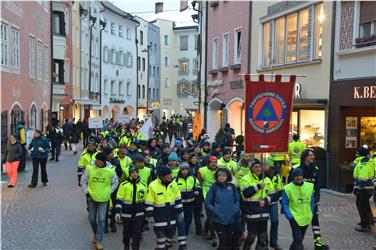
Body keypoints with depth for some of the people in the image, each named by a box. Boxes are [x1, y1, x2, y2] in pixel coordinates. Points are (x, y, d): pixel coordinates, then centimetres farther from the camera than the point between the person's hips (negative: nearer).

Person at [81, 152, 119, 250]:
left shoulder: (110, 170, -10)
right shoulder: (89, 168, -9)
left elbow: (115, 183, 4)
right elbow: (83, 181, 3)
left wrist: (109, 192, -1)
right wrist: (86, 192, -2)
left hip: (103, 198, -1)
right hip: (91, 197, 2)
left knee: (101, 219, -3)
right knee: (92, 218, 13)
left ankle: (98, 240, 6)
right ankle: (95, 233, 41)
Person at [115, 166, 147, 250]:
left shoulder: (143, 185, 4)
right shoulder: (124, 185, -5)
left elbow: (145, 200, 12)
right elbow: (119, 200, -5)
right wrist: (117, 212, -11)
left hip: (139, 214, 1)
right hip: (126, 214, -1)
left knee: (137, 234, -3)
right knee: (127, 233, 14)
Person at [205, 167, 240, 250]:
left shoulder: (232, 187, 3)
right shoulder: (214, 187, -6)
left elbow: (237, 200, 13)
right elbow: (207, 203, -2)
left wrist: (236, 210, -2)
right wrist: (215, 211, -13)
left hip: (231, 219, 3)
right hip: (219, 220, -3)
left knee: (230, 242, 13)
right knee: (223, 243, -4)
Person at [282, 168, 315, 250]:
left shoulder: (309, 186, 0)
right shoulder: (288, 188, -11)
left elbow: (312, 202, 10)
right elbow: (284, 204, -5)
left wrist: (311, 214, 7)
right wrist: (289, 216, -13)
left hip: (306, 218, 5)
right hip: (295, 218, -4)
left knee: (300, 238, 20)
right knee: (298, 239, -10)